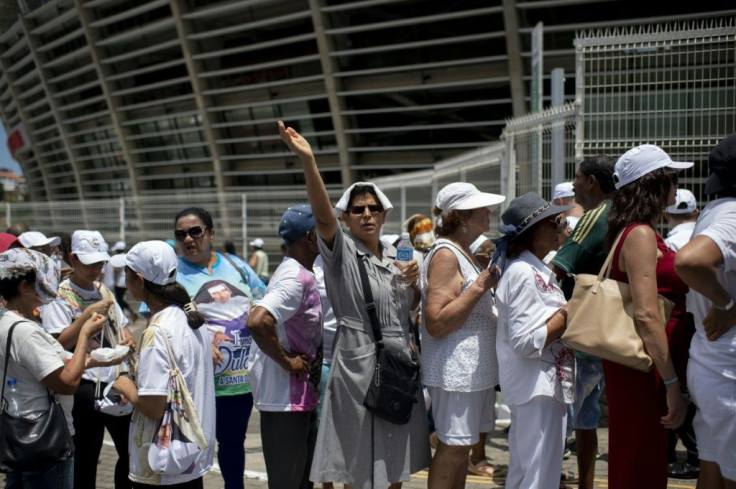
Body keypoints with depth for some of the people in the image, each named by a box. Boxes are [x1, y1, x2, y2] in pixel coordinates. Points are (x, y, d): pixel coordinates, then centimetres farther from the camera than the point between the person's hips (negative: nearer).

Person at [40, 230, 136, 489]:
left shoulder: (104, 291, 13)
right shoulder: (59, 296, -8)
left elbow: (123, 327, 20)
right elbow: (59, 344, -15)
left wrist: (129, 340, -2)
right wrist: (87, 314, -23)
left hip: (116, 380, 7)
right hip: (85, 386, -6)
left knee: (131, 450, 14)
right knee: (86, 456, 5)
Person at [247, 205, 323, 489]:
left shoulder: (292, 272, 11)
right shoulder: (297, 278, -20)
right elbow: (257, 322, -34)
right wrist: (287, 362, -21)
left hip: (300, 394, 10)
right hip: (286, 396, -10)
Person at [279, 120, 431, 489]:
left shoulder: (393, 255, 9)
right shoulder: (341, 251, -9)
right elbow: (322, 215, -29)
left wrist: (413, 281, -2)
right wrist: (308, 161, -43)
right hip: (359, 366, -6)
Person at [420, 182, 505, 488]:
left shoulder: (462, 252, 15)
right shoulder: (446, 254, -15)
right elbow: (435, 323, -22)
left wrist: (489, 285, 13)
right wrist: (480, 287, -22)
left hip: (475, 368, 10)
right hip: (455, 370, -10)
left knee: (462, 445, 14)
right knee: (453, 447, -4)